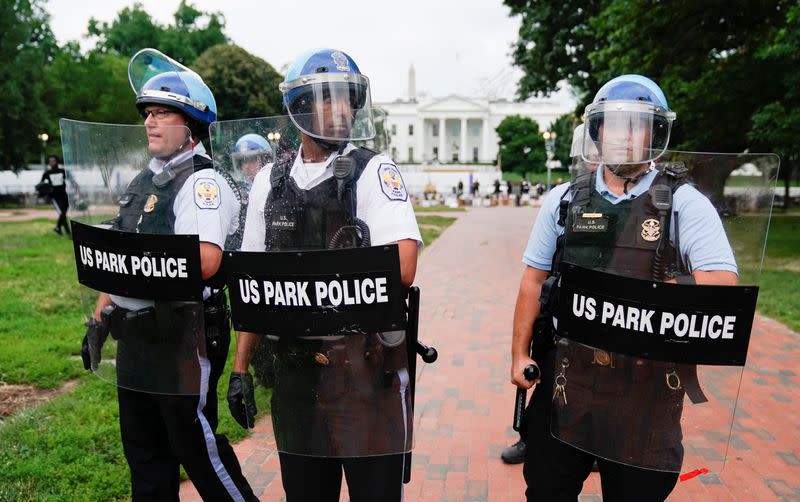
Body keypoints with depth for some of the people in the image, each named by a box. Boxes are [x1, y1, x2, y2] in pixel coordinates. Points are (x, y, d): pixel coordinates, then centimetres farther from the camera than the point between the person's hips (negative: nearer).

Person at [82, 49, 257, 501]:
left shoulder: (203, 182, -14)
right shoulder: (144, 181, 14)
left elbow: (205, 262, -28)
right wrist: (100, 316, 18)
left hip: (182, 335, -9)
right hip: (136, 334, 9)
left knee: (197, 448, 4)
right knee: (145, 454, 20)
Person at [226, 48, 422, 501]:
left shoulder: (374, 171, -7)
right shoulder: (271, 183, 7)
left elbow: (401, 270, -21)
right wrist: (241, 367, 8)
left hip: (365, 363, -4)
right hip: (294, 366, 5)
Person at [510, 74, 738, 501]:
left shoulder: (685, 204, -4)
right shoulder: (564, 199, 3)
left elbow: (721, 284, -14)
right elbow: (534, 280, 6)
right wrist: (520, 353, 2)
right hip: (564, 371, 2)